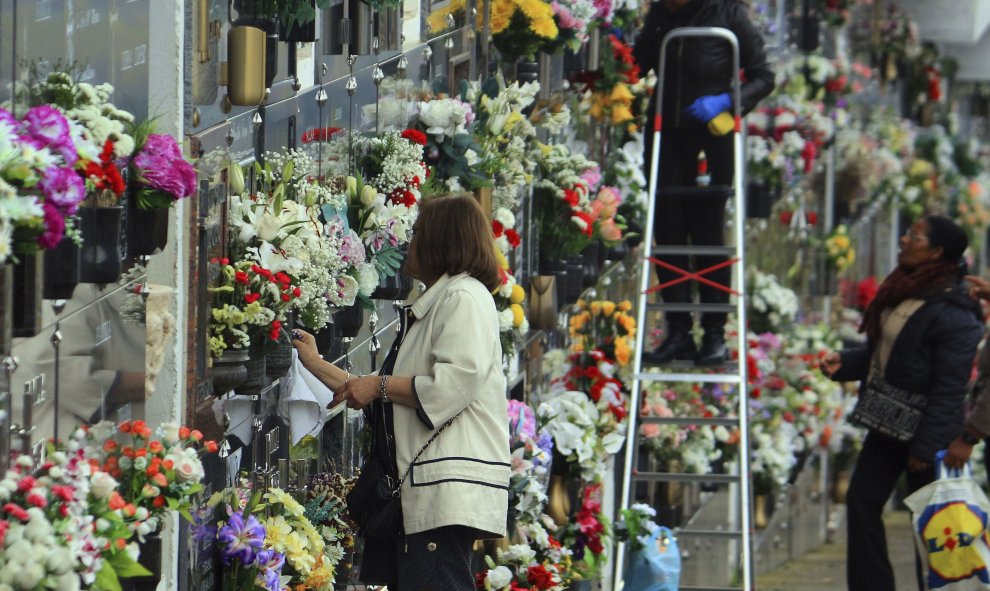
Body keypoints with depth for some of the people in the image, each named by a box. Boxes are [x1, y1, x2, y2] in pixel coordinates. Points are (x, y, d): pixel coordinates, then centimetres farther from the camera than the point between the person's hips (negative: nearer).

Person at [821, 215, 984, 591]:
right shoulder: (902, 292, 6)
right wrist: (844, 364, 1)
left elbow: (949, 389, -21)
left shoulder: (953, 314, -22)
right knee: (862, 503, 9)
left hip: (925, 433, -9)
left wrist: (925, 447, -20)